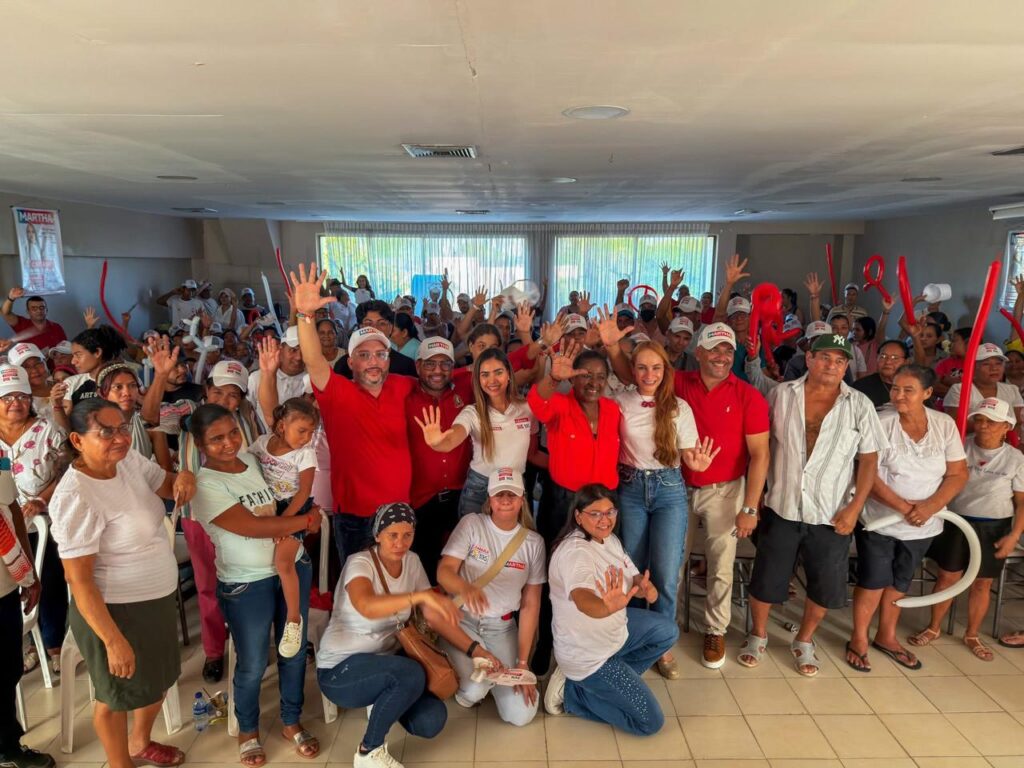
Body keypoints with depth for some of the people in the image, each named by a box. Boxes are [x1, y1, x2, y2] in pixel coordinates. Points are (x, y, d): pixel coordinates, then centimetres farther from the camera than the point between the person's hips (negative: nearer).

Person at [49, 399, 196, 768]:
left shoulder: (129, 460, -6)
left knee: (159, 678, 27)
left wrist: (184, 478, -15)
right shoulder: (76, 497, -27)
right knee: (118, 695, 17)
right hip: (114, 611, -8)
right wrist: (113, 640, -22)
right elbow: (78, 579, -24)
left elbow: (166, 485, 11)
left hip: (158, 598, 8)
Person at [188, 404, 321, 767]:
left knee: (294, 651, 16)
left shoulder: (253, 459, 2)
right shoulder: (204, 485, -17)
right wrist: (307, 520, -16)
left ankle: (291, 722, 38)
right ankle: (248, 730, 39)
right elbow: (252, 526, -23)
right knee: (252, 664, 11)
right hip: (247, 584, -5)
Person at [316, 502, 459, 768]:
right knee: (411, 675, -34)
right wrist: (423, 595, -58)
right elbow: (367, 607, -46)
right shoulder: (360, 563, -23)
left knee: (432, 721, -15)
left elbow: (434, 615, 0)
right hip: (341, 667, -6)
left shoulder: (411, 561, -3)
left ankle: (383, 703, 17)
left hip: (386, 659, 6)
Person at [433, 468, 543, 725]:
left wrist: (522, 662, -5)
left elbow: (531, 604, 0)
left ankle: (491, 675, 19)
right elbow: (444, 571, -16)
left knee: (521, 715, -11)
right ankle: (469, 675, 10)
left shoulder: (533, 542, 0)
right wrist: (466, 588, -40)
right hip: (462, 620, -2)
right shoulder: (471, 524, -7)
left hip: (502, 628, 2)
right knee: (474, 691, -27)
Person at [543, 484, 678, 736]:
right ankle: (572, 693, 7)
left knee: (668, 632, 19)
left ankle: (616, 678, 18)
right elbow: (582, 599, -50)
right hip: (588, 655, -9)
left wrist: (646, 588, -23)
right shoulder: (575, 551, -32)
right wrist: (608, 608, -72)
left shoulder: (610, 539, -2)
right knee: (650, 722, -2)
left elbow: (634, 578, 2)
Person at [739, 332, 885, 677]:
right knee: (765, 580, 10)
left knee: (826, 586, 11)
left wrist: (854, 508, -9)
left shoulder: (859, 406, -3)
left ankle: (804, 641, 36)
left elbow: (869, 460, -2)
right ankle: (758, 636, 35)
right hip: (781, 508, 0)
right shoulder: (781, 395, -3)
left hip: (831, 515, 0)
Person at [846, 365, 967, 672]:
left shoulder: (945, 425, -5)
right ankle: (859, 639, 22)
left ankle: (886, 636, 36)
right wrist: (903, 506, -25)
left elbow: (958, 474, -5)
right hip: (879, 520, -3)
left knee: (900, 581, 18)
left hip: (922, 525, 4)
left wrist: (930, 506, -19)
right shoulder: (881, 424, -16)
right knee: (873, 581, 5)